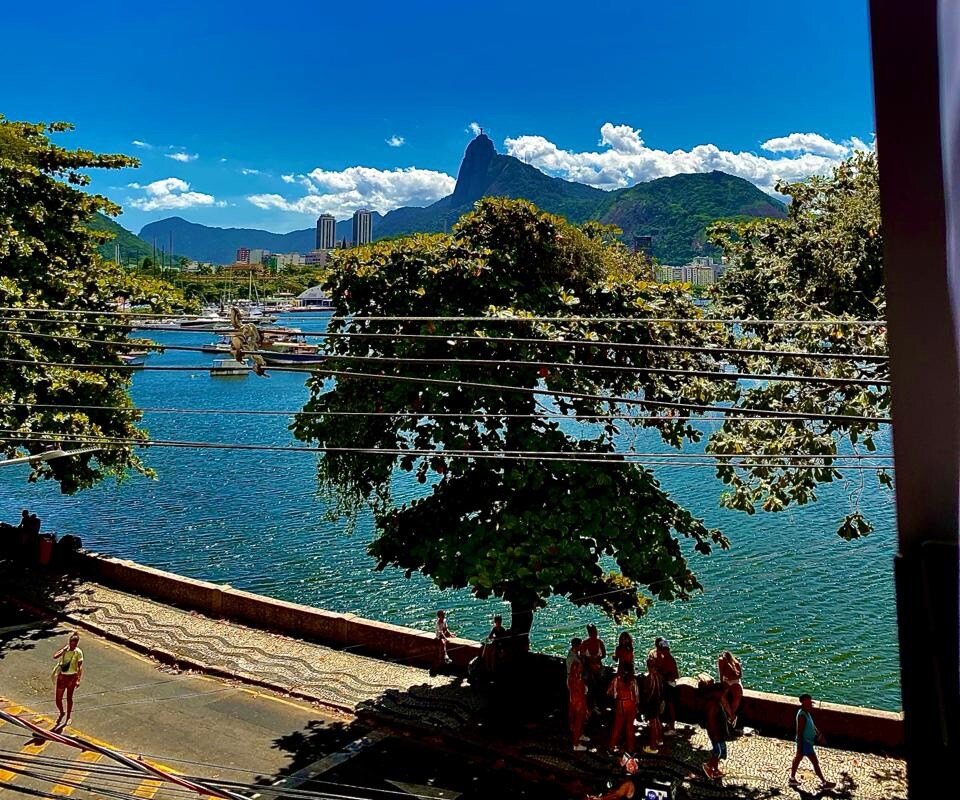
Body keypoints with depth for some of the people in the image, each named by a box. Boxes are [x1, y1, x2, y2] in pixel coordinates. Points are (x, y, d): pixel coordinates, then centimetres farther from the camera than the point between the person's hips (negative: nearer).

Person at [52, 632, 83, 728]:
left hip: (72, 677, -3)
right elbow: (55, 657, -23)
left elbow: (80, 667, -11)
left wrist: (78, 680, -18)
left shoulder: (78, 652, -11)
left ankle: (68, 717, 28)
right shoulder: (64, 650, -4)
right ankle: (62, 713, 37)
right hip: (62, 676, 3)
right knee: (58, 699, 7)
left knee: (69, 698, 10)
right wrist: (65, 647, -19)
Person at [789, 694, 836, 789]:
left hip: (808, 741, 10)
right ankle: (824, 783, 13)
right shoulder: (802, 716, -28)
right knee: (815, 762, 2)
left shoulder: (807, 713, 2)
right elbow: (799, 733, -25)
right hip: (805, 743, -10)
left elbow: (812, 725, 17)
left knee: (798, 758, 18)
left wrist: (818, 734, 8)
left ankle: (792, 779, 30)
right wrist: (800, 748, -22)